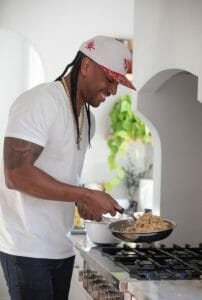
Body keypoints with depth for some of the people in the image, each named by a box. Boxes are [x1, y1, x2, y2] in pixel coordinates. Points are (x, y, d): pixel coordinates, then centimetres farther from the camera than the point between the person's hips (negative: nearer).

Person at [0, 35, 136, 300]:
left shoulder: (88, 118, 13)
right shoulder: (38, 102, -15)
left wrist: (81, 201, 2)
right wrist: (86, 195, -21)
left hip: (62, 246, 8)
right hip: (27, 248, -8)